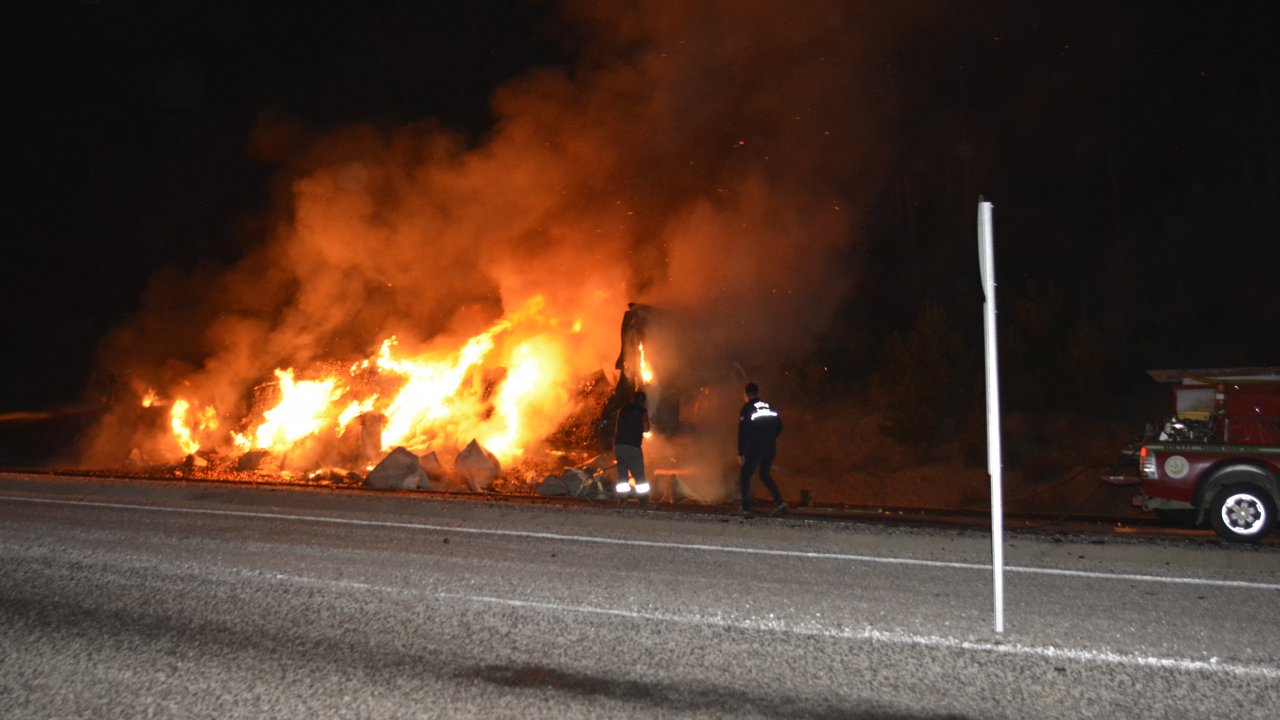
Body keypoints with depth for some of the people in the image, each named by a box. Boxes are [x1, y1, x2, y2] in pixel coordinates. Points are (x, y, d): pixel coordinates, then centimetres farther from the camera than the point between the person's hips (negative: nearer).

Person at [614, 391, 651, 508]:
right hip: (632, 446, -5)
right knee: (639, 477, 0)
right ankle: (644, 503, -4)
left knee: (622, 475, 9)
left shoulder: (623, 409, 16)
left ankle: (621, 501, 3)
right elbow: (646, 428, -2)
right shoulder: (642, 411, 1)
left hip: (618, 445, 5)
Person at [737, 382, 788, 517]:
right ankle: (779, 503, 11)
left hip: (754, 447, -6)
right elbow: (779, 426, 14)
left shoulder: (747, 408, -6)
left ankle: (746, 509, -3)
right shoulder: (769, 406, 11)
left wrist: (740, 453, -10)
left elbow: (743, 431, -11)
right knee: (765, 474, 23)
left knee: (744, 476, 5)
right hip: (771, 448, 6)